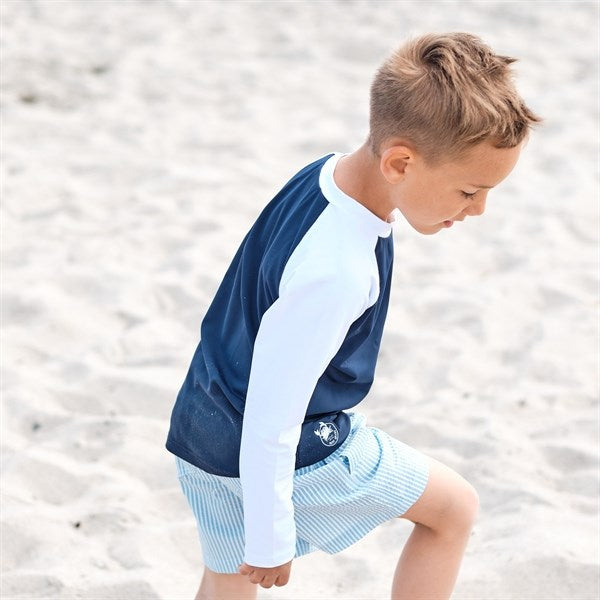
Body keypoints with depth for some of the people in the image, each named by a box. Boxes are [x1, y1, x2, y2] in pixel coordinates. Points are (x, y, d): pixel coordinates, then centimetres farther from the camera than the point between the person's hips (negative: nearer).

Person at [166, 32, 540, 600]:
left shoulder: (326, 174, -5)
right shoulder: (336, 273, -34)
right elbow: (271, 418, -28)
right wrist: (270, 540, -16)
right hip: (300, 456, -9)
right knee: (454, 507, 9)